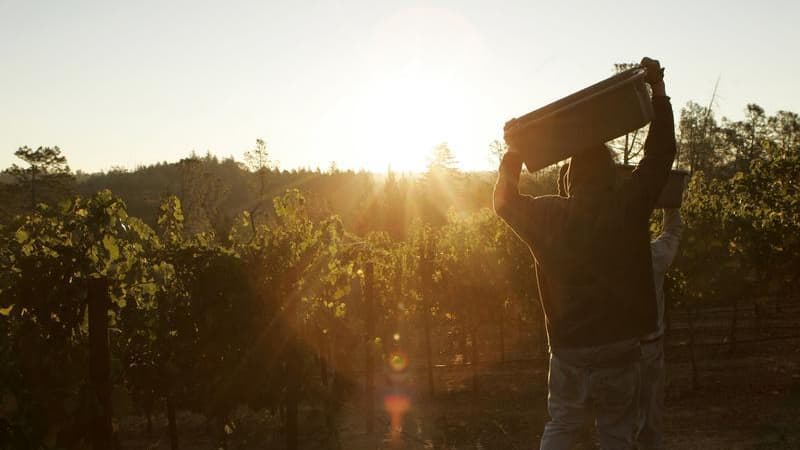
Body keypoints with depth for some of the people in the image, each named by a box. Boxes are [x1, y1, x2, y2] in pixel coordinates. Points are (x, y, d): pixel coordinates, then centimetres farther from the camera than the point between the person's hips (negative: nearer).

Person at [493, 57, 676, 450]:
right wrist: (658, 91, 8)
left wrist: (513, 154, 23)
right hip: (619, 349, -1)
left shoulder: (548, 216, -4)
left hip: (568, 351, 2)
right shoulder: (628, 209, -8)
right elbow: (661, 153, 2)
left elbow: (505, 201, 16)